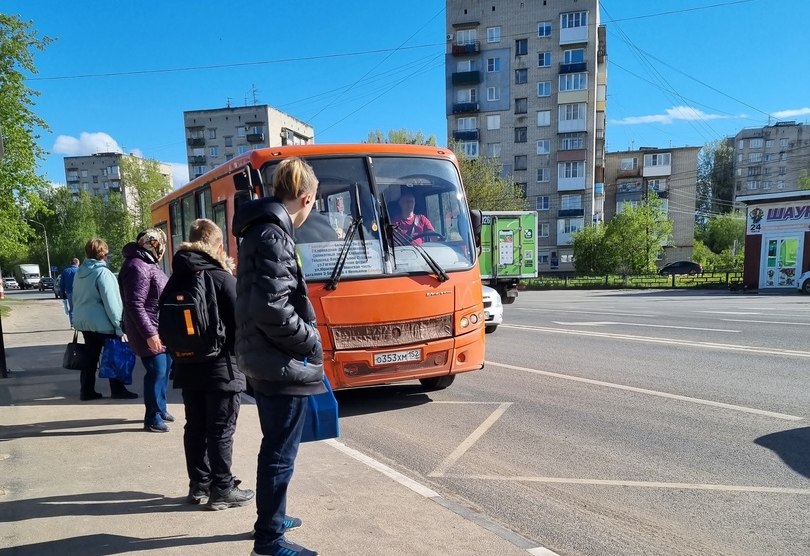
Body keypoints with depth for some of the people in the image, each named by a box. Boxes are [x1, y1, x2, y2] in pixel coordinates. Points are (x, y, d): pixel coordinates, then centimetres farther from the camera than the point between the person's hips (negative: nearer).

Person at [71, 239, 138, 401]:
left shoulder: (79, 272, 9)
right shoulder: (103, 272, -16)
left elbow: (76, 298, 17)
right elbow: (112, 303, -19)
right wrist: (119, 327, -17)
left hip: (83, 322, 8)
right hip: (102, 324, -8)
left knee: (90, 357, 14)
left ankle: (87, 391, 18)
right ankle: (117, 390, 9)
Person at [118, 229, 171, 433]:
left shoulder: (149, 264, 13)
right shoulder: (137, 267, -19)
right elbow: (135, 305, -24)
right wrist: (149, 334, -25)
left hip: (162, 331, 10)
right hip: (151, 333, -10)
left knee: (164, 369, 18)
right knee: (157, 372, -6)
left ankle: (160, 409, 32)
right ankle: (152, 418, 5)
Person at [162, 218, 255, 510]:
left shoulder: (175, 279, 5)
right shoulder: (223, 278, -14)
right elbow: (241, 322, -15)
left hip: (187, 367, 7)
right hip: (221, 368, -6)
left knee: (195, 427, 15)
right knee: (221, 430, 2)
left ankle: (199, 485, 25)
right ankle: (222, 489, 10)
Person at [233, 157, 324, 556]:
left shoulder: (260, 229, 12)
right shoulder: (274, 234, -18)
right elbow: (273, 307, -27)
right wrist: (311, 343, -13)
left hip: (264, 361, 10)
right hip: (283, 365, -10)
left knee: (274, 448, 23)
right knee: (280, 454, 3)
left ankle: (271, 518, 39)